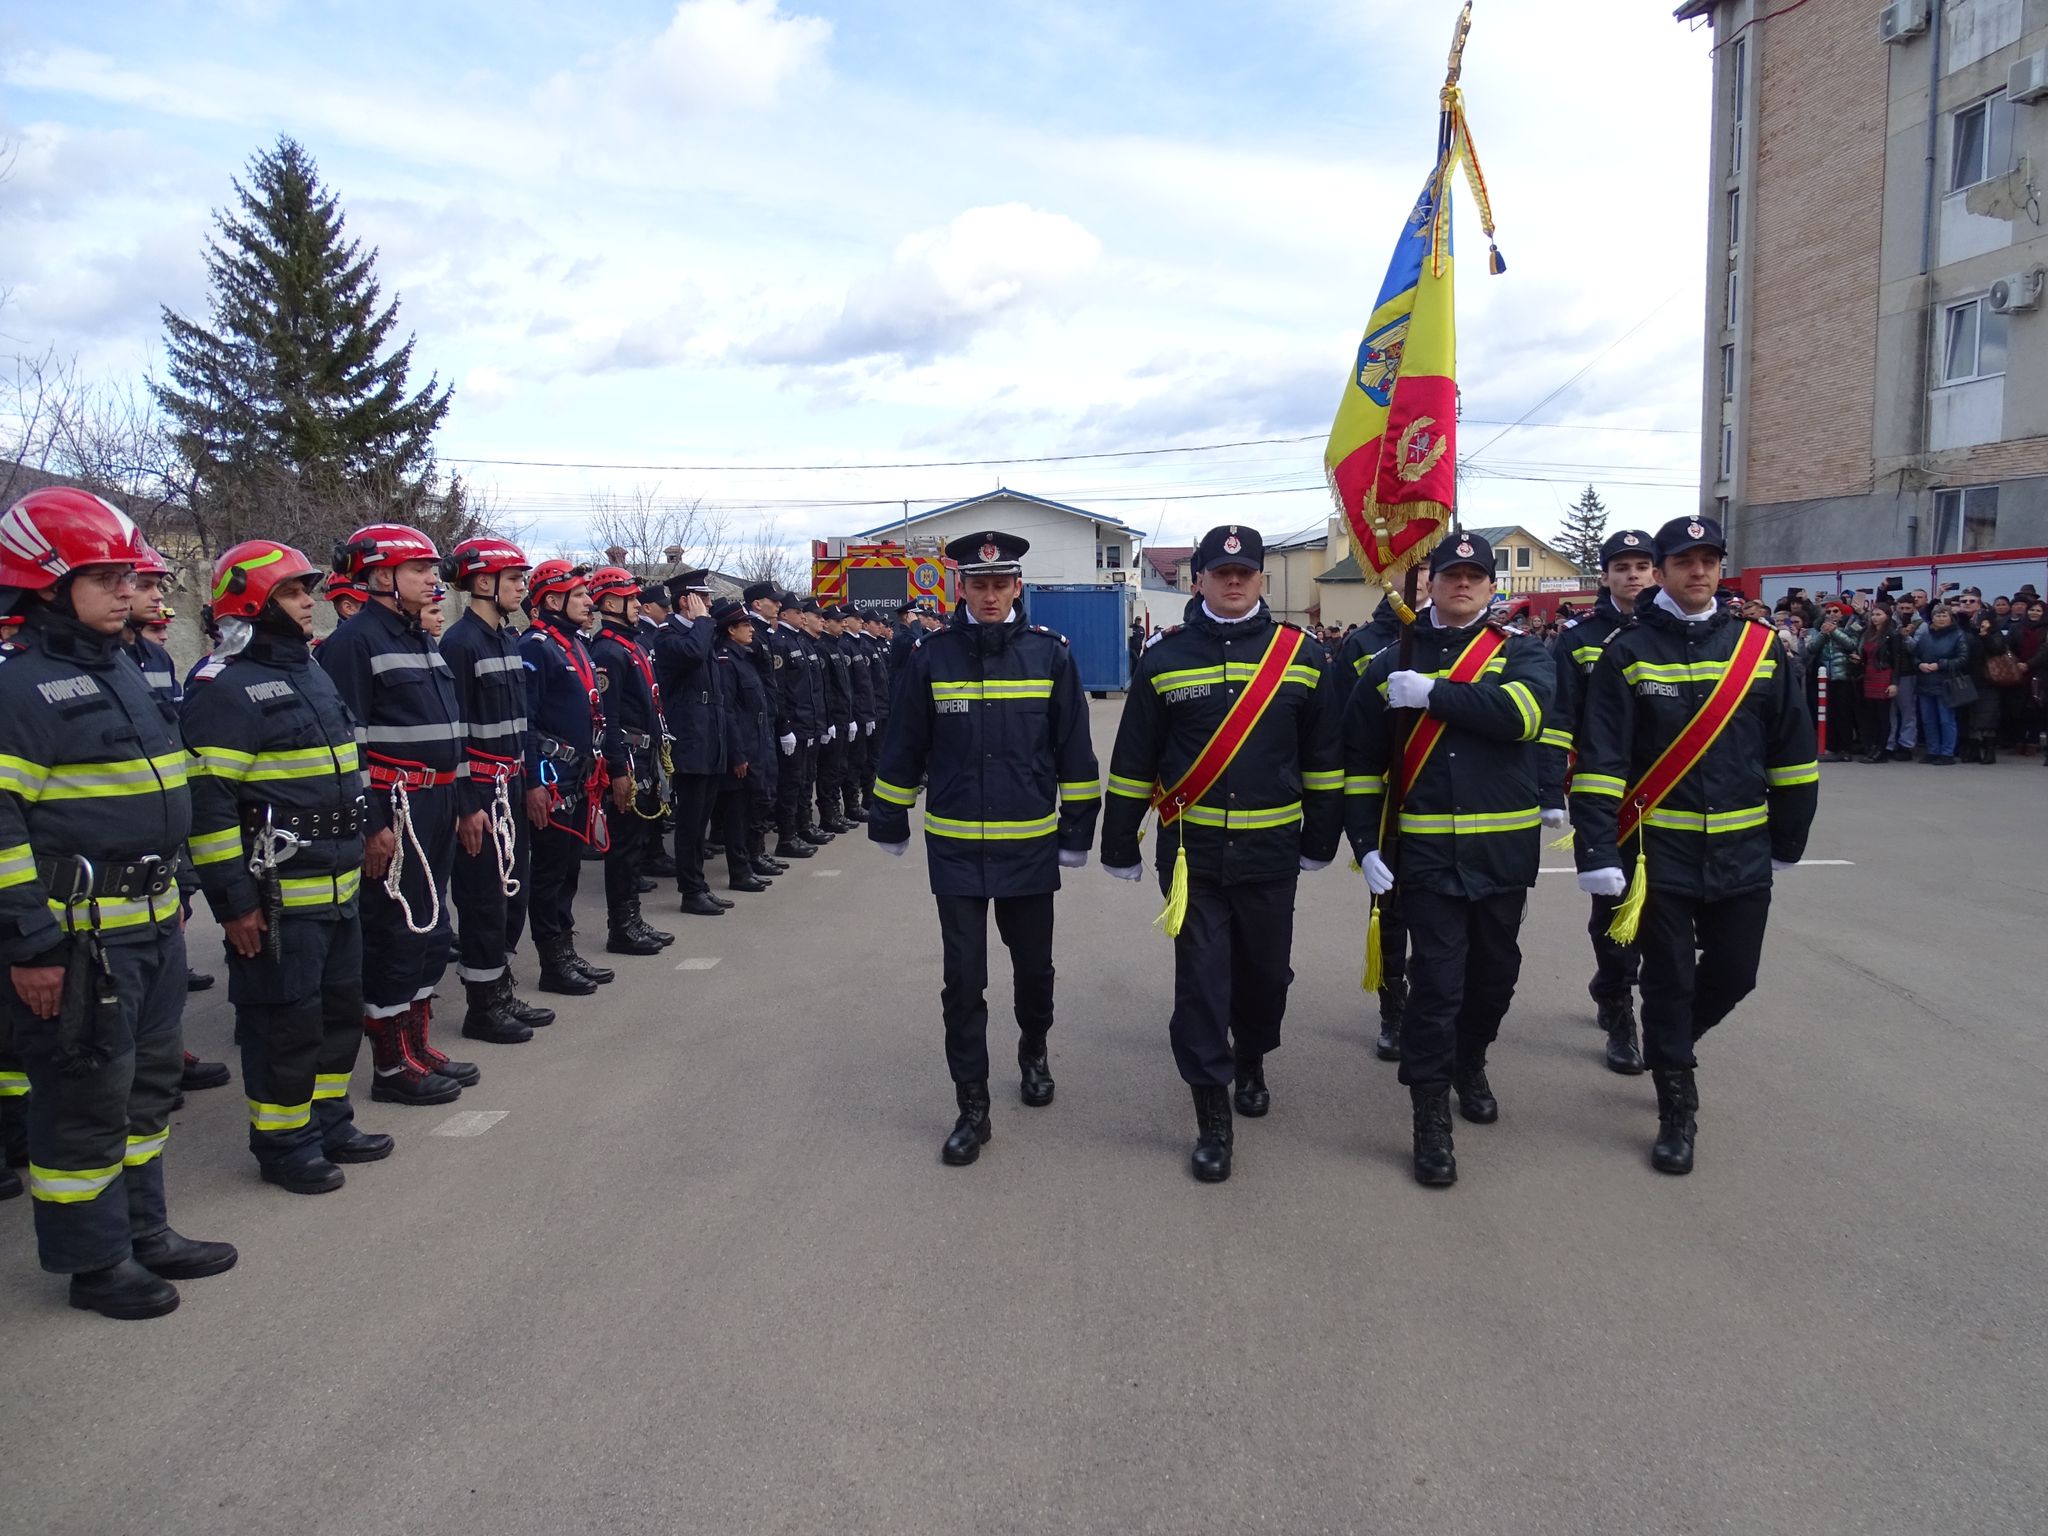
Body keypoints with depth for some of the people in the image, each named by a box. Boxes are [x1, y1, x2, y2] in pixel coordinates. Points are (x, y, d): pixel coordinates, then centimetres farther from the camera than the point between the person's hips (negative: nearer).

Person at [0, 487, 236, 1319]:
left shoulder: (119, 670, 14)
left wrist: (170, 891, 22)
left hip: (152, 922, 9)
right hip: (78, 934, -9)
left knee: (148, 1078, 18)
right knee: (85, 1093, 4)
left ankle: (143, 1228, 33)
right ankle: (94, 1259, 19)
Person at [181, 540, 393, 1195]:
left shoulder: (310, 673, 15)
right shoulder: (228, 689, -14)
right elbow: (208, 804, -19)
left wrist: (358, 851, 23)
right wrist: (234, 901, -19)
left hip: (337, 887, 9)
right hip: (277, 896, -9)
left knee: (340, 1009, 17)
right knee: (285, 1021, 2)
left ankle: (328, 1123, 33)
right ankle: (282, 1145, 17)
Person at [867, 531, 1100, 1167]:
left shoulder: (1050, 653, -3)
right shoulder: (931, 656, -2)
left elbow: (1074, 750, 3)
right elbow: (903, 749, 6)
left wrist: (1077, 828, 3)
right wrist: (888, 821, 11)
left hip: (1030, 846, 1)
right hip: (955, 849, 0)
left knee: (1034, 966, 16)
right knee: (963, 980, 2)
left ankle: (1034, 1052, 44)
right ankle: (972, 1108, 14)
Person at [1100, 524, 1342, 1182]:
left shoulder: (1300, 654, 1)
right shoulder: (1166, 657, -1)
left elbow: (1322, 756, 7)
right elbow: (1133, 761, 3)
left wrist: (1320, 839, 9)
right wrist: (1120, 845, 4)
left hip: (1270, 850, 1)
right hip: (1192, 851, -1)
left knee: (1265, 968, 15)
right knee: (1201, 976, -1)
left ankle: (1251, 1062, 44)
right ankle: (1212, 1116, 9)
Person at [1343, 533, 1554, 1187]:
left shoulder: (1522, 652, 4)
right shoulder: (1392, 663, 5)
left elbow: (1522, 712, -19)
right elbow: (1362, 760, 4)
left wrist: (1433, 694, -20)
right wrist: (1366, 844, -4)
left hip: (1505, 847, 2)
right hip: (1427, 851, -1)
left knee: (1494, 971, 15)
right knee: (1437, 980, -4)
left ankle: (1470, 1064, 42)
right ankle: (1431, 1114, 8)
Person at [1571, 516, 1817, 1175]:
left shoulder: (1759, 646, 4)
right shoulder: (1628, 652, -4)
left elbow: (1793, 750, 10)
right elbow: (1600, 760, -10)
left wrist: (1788, 839, 11)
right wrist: (1599, 851, -17)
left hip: (1742, 850, 3)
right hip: (1660, 850, -3)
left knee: (1734, 974, 10)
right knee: (1669, 979, 4)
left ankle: (1672, 1039, 41)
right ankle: (1677, 1110, 19)